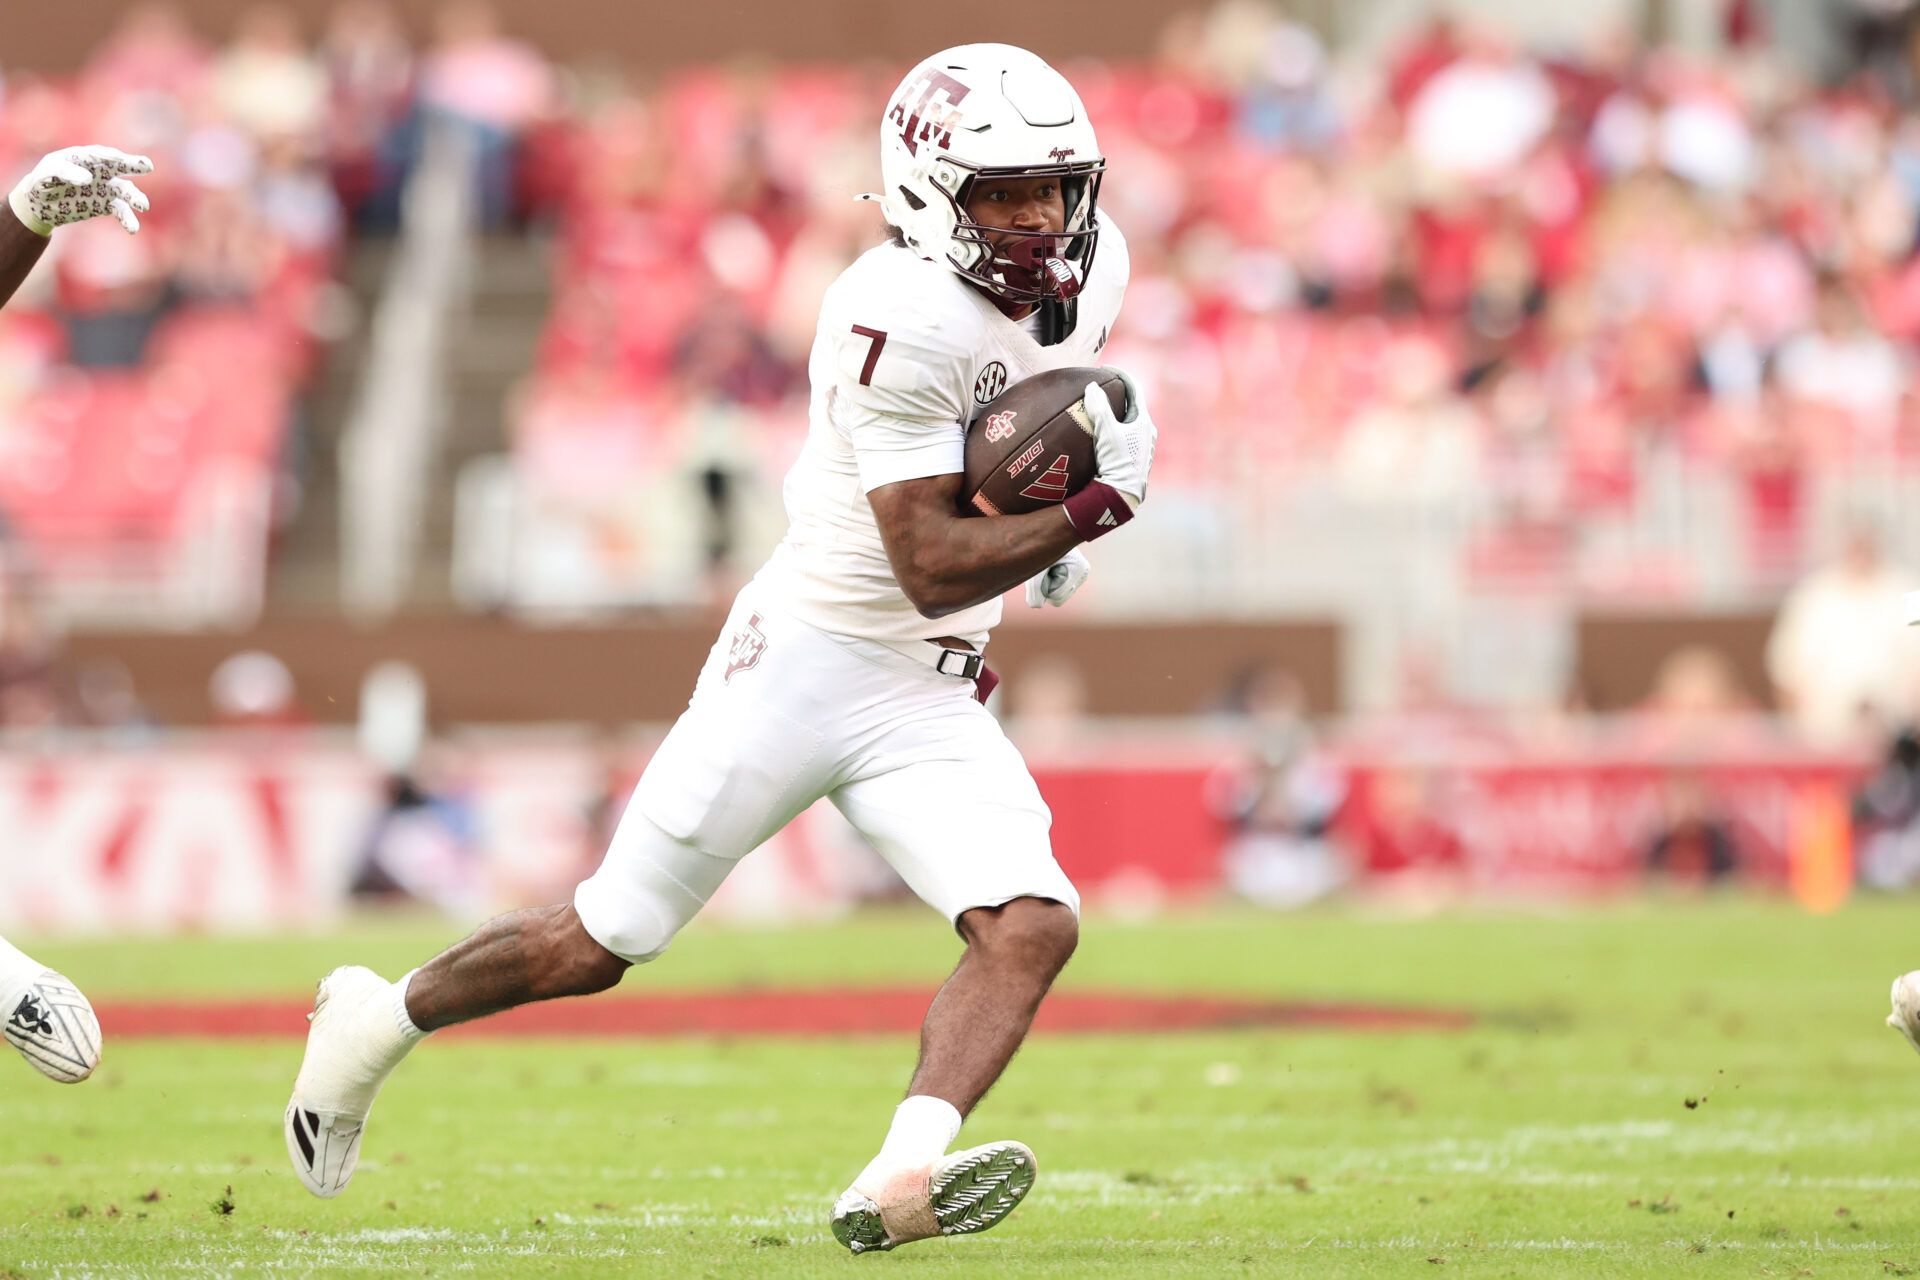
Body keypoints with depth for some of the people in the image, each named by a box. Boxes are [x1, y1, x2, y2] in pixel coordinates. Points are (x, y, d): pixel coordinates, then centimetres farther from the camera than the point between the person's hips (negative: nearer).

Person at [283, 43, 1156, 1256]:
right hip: (806, 659, -6)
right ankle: (381, 1020, 28)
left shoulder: (1087, 275, 1)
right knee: (597, 946, 3)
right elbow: (932, 570, -24)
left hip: (932, 700, 6)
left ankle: (901, 1183, -32)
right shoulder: (903, 321, -23)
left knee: (1033, 927, -19)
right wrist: (1094, 507, -24)